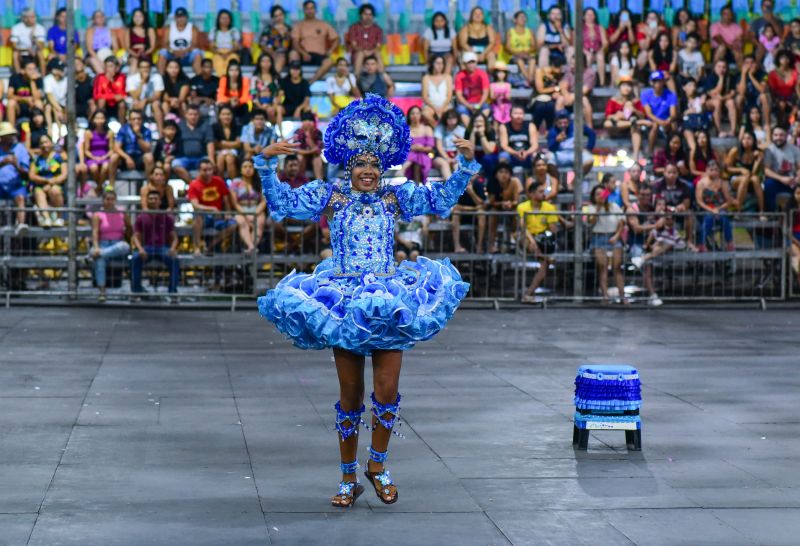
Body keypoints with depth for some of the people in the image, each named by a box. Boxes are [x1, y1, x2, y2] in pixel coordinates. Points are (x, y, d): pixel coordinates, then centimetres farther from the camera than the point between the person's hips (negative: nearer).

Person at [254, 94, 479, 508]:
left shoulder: (395, 197, 5)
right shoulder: (330, 197, 3)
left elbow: (444, 197, 6)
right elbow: (280, 201, -2)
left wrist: (466, 163, -6)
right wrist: (267, 163, -14)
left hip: (389, 300, 1)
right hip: (342, 301, -1)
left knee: (387, 391, -4)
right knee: (350, 396, 6)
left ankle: (377, 465, 20)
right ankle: (348, 479, 18)